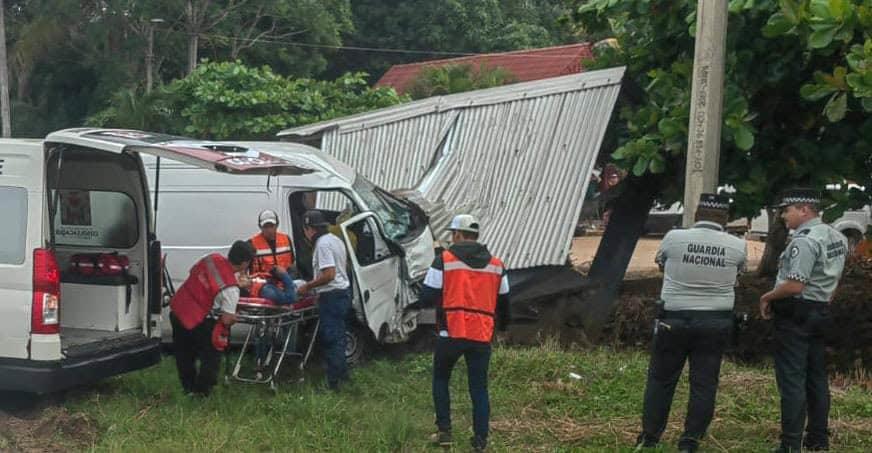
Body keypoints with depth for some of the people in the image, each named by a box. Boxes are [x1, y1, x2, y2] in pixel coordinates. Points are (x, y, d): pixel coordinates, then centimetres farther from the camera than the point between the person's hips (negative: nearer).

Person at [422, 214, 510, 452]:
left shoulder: (444, 260, -3)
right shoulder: (496, 265, 10)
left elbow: (427, 297, -4)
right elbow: (504, 303, 19)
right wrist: (502, 325, 38)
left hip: (451, 333, -3)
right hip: (482, 336, 3)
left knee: (441, 380, 17)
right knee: (479, 387, 10)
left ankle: (444, 432, 13)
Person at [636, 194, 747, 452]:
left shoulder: (674, 238, -8)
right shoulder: (738, 247, -5)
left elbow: (660, 263, 11)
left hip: (674, 318, -1)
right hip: (716, 322, 1)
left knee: (661, 379, 11)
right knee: (704, 383, 9)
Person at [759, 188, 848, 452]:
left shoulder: (804, 240, -19)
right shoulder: (837, 238, 11)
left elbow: (795, 285, -25)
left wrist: (767, 297, -11)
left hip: (795, 314, -9)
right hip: (821, 312, 9)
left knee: (792, 380, -6)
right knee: (816, 377, 15)